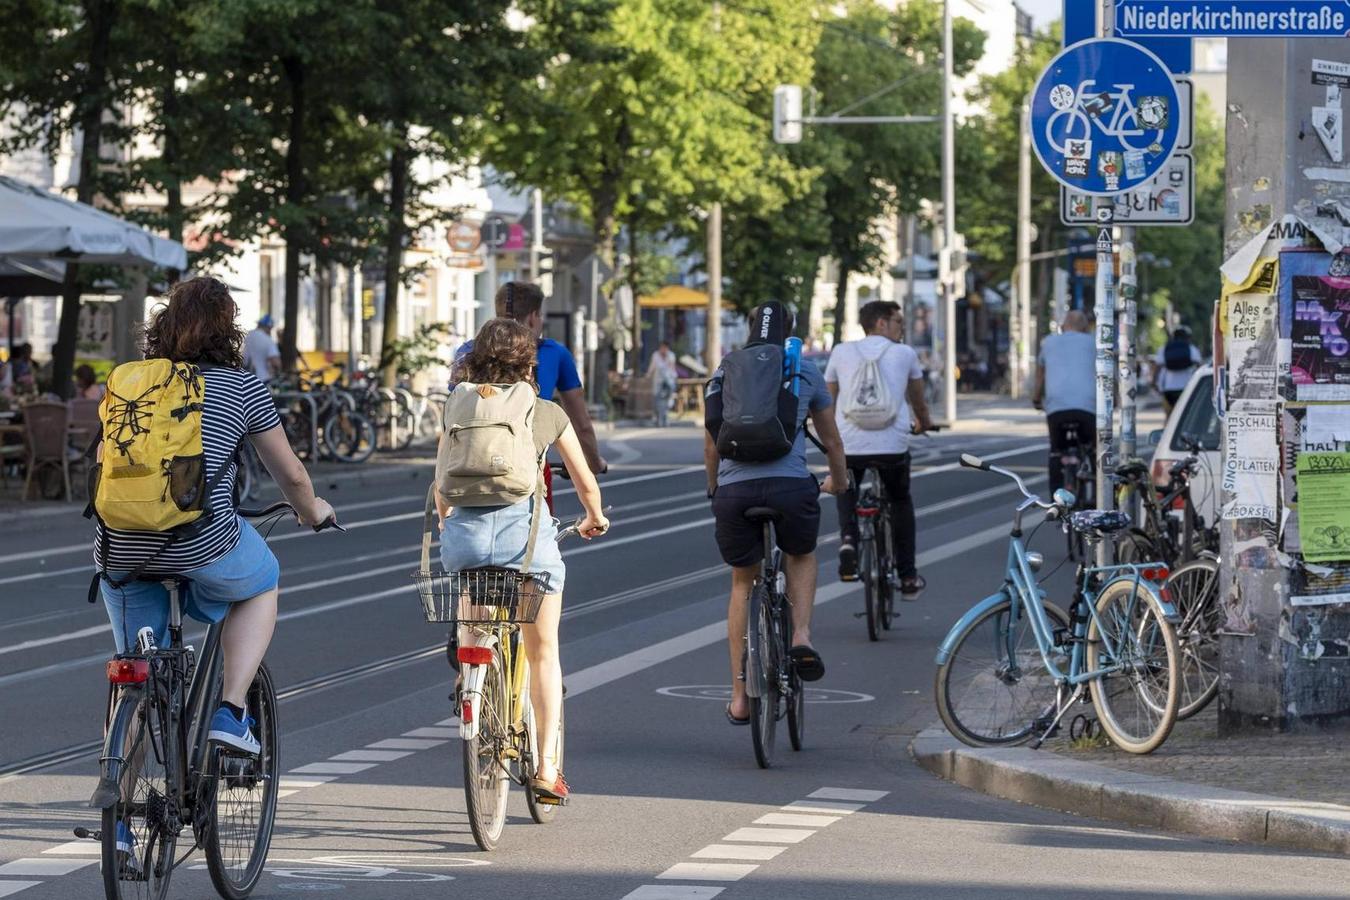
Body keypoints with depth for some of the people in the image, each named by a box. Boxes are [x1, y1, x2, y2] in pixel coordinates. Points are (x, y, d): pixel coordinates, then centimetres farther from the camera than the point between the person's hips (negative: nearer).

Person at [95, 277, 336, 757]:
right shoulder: (242, 386, 7)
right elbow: (290, 473, 17)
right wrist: (311, 511, 38)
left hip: (121, 550, 3)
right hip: (203, 544, -3)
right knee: (261, 583, 29)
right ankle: (230, 712, 15)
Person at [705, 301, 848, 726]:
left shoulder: (724, 372, 17)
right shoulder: (806, 372, 14)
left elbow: (711, 443, 26)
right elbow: (831, 441, 26)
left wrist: (714, 487, 45)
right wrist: (838, 480, 45)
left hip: (734, 490, 1)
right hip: (790, 486, -1)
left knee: (742, 583, 20)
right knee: (802, 556, 30)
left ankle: (740, 698, 19)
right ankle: (801, 637, 5)